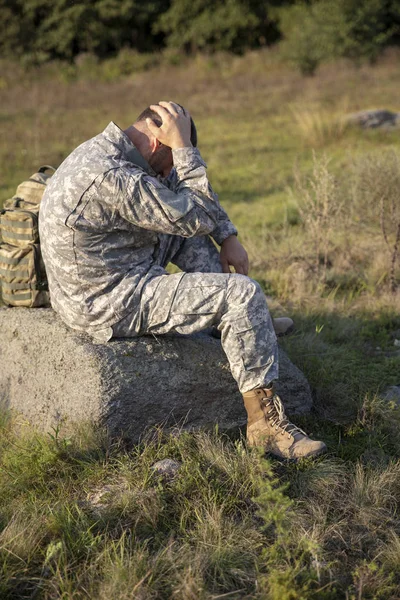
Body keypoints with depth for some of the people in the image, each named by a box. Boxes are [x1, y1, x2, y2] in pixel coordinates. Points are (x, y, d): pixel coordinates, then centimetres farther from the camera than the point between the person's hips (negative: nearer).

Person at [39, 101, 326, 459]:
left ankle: (253, 326, 18)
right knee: (243, 294, -12)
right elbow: (198, 216, -21)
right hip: (111, 305, -10)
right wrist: (183, 146, -16)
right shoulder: (111, 178, -27)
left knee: (186, 228, 16)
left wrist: (228, 237, 8)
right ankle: (263, 421, -4)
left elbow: (187, 191, 16)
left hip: (100, 286, 10)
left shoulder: (105, 150, 6)